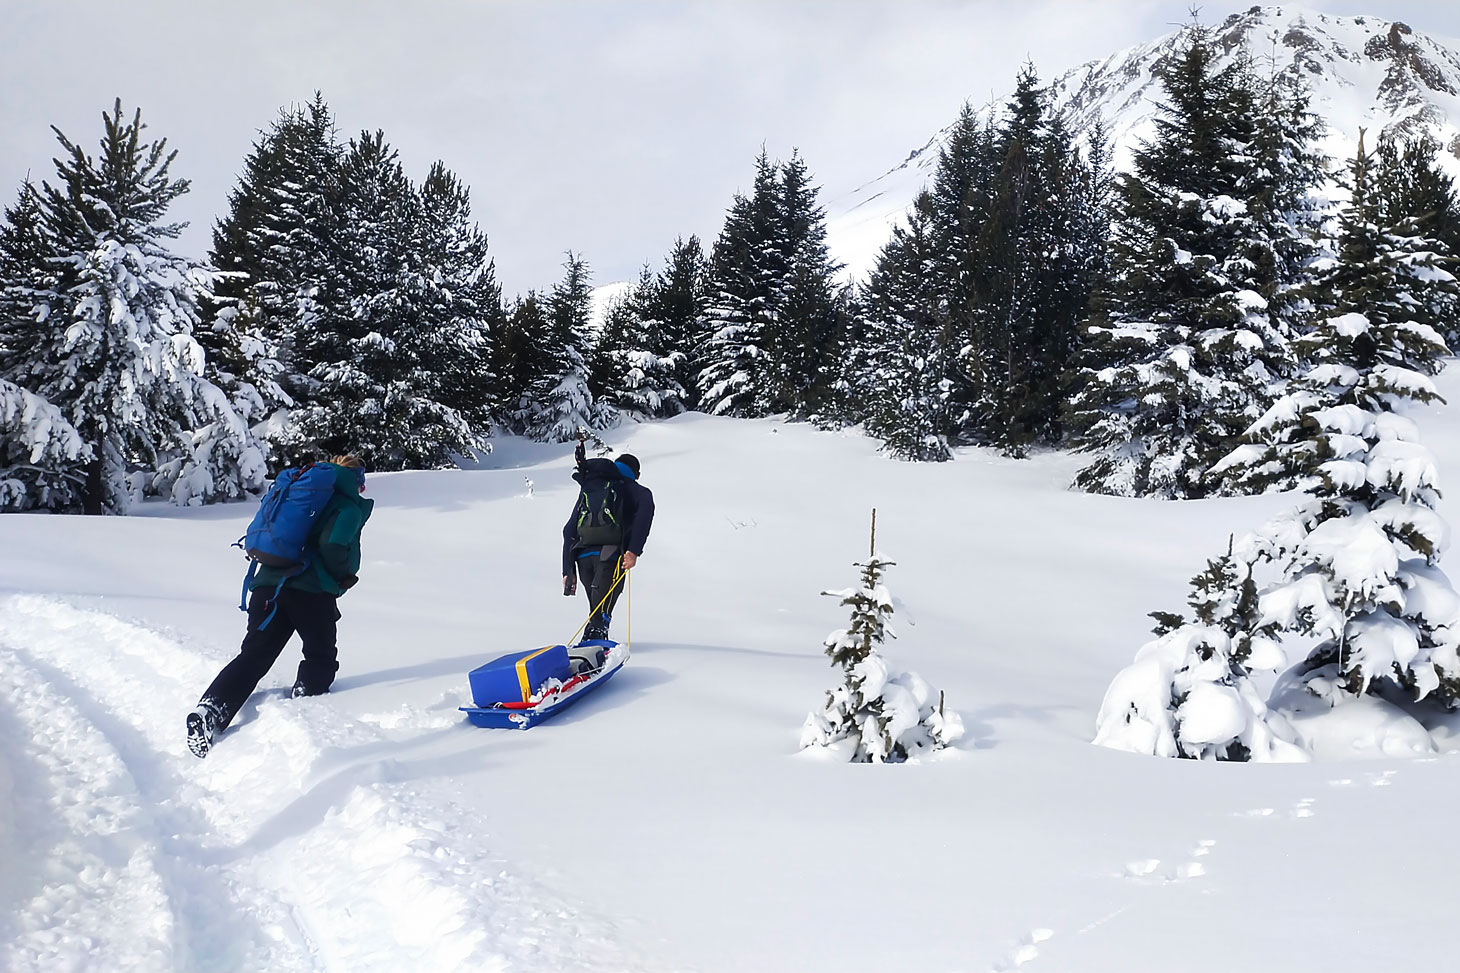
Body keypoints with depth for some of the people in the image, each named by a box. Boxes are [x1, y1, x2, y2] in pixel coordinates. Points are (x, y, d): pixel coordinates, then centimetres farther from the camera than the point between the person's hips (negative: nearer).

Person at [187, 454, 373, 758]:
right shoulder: (350, 506, 5)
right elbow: (332, 545, -15)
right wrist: (344, 576, 1)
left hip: (269, 585, 5)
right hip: (313, 592, -5)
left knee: (253, 656, 1)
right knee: (321, 659, 13)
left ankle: (210, 710, -16)